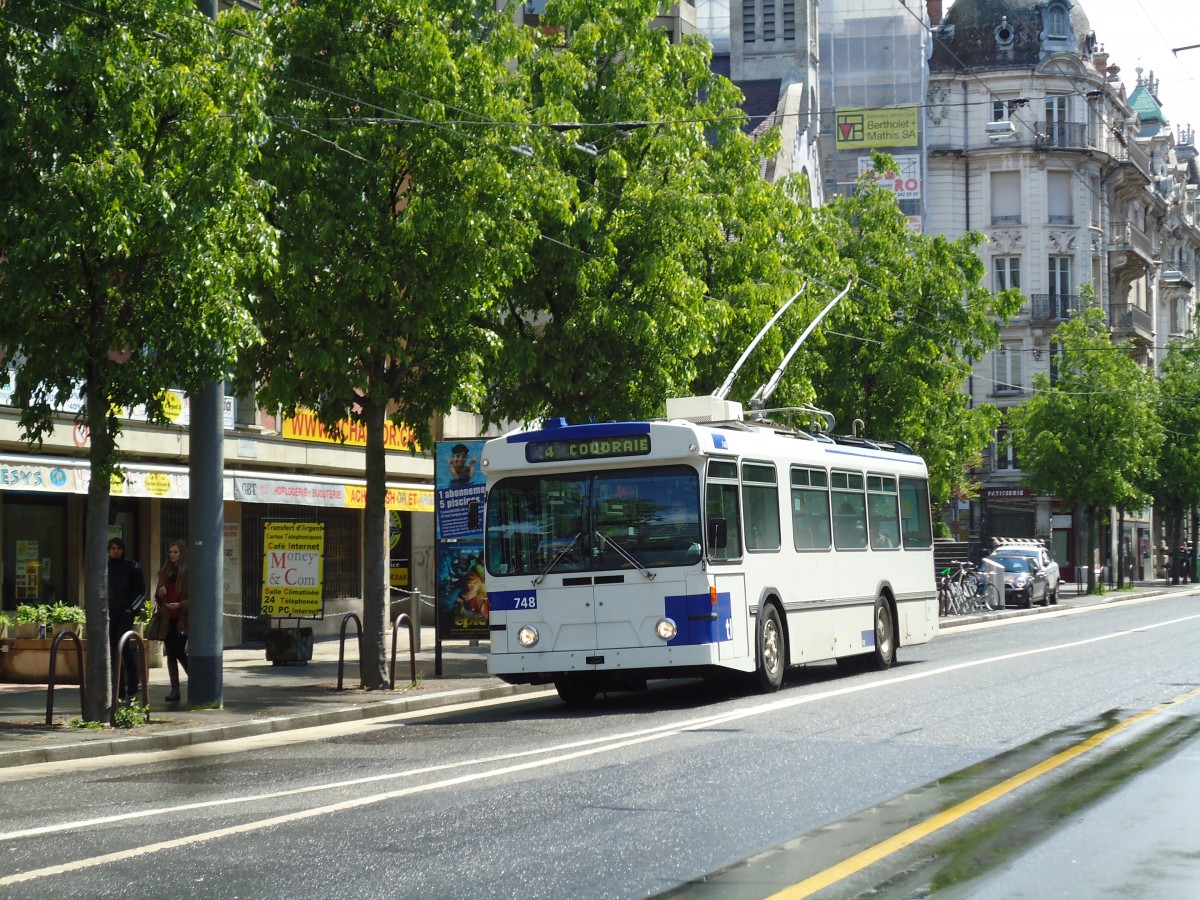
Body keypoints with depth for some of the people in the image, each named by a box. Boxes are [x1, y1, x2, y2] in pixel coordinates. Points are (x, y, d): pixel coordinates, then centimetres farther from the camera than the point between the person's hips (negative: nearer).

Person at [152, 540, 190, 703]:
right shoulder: (165, 571, 14)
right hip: (167, 619, 6)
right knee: (171, 654, 6)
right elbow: (157, 596, 21)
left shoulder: (189, 572, -6)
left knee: (180, 653, -10)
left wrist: (180, 605, -22)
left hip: (182, 618, -6)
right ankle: (174, 690, 10)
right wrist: (159, 594, -2)